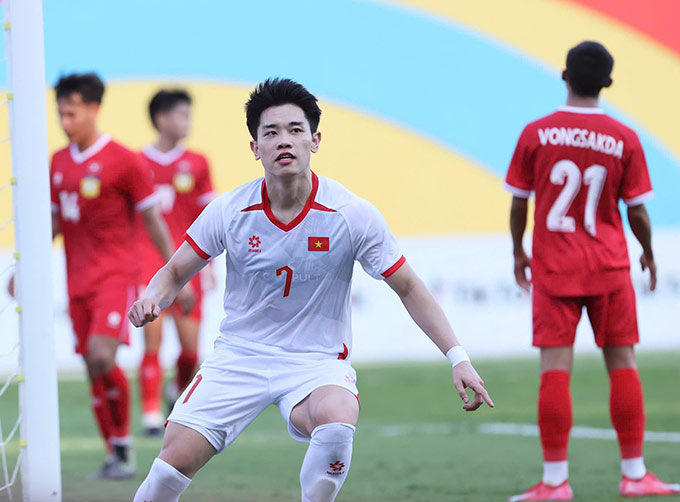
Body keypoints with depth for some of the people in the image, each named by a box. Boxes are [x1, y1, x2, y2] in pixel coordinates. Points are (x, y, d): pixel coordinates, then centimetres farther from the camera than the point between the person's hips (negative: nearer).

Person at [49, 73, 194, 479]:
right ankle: (116, 456, 13)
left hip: (116, 275, -6)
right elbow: (52, 223, 20)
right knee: (94, 370, 4)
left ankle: (124, 443, -5)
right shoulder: (59, 164, 11)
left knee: (102, 356, -22)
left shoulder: (124, 161, -6)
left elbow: (154, 220, -2)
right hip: (78, 281, 6)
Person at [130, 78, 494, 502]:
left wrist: (457, 356, -9)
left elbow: (408, 288, -3)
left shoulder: (353, 215, -11)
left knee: (335, 423, -36)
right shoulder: (229, 211, -7)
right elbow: (175, 273, 5)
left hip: (318, 362, -2)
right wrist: (153, 300, -18)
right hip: (239, 356, 2)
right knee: (175, 460, -15)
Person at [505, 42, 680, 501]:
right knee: (623, 364, 8)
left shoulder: (536, 134, -4)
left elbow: (518, 203, 1)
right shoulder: (624, 140, -5)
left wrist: (519, 252, 17)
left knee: (555, 369, -2)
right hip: (609, 265, 0)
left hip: (553, 268, 0)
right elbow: (637, 210, -1)